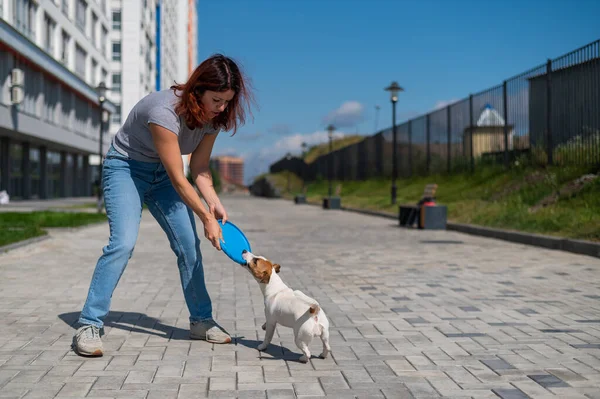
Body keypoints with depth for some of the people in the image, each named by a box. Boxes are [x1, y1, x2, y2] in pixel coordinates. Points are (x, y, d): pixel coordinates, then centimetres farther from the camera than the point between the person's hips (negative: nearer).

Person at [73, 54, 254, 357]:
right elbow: (178, 179, -29)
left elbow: (199, 169, -3)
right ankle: (89, 326, -16)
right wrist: (207, 219, -25)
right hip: (125, 167, -6)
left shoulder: (213, 116, -12)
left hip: (162, 173, 7)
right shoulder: (165, 111, -34)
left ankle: (201, 321, 13)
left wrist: (214, 203, -19)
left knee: (189, 246, -1)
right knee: (123, 242, -23)